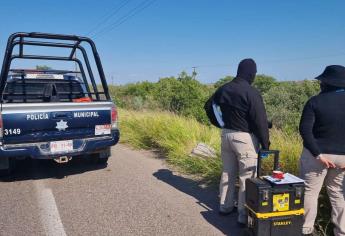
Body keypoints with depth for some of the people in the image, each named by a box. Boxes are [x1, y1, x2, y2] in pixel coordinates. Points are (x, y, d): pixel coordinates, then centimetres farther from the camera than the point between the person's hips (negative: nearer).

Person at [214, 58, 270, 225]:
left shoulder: (223, 89, 4)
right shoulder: (251, 92, -17)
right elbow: (260, 121, -16)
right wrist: (265, 144, -8)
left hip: (226, 135, 7)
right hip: (245, 138, -7)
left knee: (228, 172, 18)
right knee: (247, 177, 3)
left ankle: (225, 206, 31)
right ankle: (244, 215, 11)